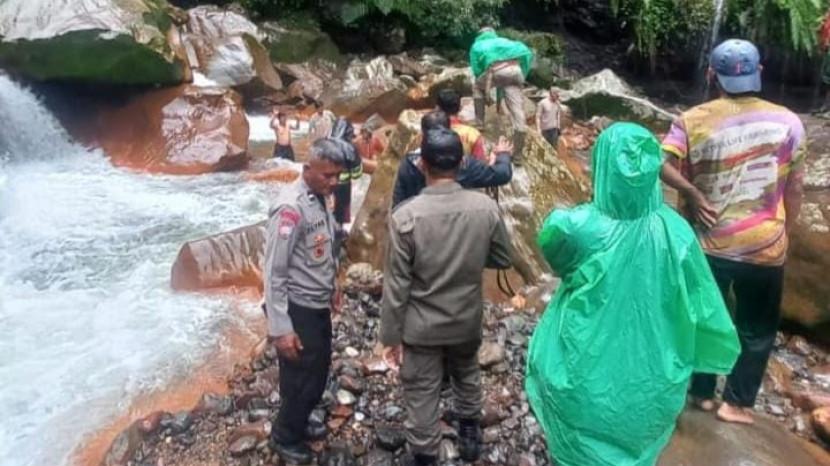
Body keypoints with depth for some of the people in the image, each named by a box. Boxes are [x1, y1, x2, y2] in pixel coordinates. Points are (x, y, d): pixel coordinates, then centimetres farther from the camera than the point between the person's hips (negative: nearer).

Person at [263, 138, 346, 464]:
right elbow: (274, 272, -23)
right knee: (302, 381, 8)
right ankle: (285, 438, 33)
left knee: (318, 374, 22)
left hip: (319, 305, 8)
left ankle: (299, 424, 45)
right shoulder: (291, 207, -24)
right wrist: (280, 328, -22)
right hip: (299, 310, -8)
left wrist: (331, 288, 22)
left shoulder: (320, 200, 2)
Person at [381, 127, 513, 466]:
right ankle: (470, 436, 50)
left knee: (422, 395, 14)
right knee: (467, 375, 29)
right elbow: (503, 259, -1)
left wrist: (391, 335, -6)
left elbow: (396, 284, -17)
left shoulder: (406, 215, -22)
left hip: (421, 326, -3)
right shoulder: (485, 207, -14)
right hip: (467, 320, 4)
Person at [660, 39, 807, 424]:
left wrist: (692, 193, -8)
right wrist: (784, 234, 13)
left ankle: (702, 393, 32)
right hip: (764, 247, -1)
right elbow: (794, 191, 1)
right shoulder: (788, 122, -3)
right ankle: (737, 403, 24)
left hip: (708, 244, 1)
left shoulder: (693, 120, -5)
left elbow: (661, 164, -20)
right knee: (757, 329, 17)